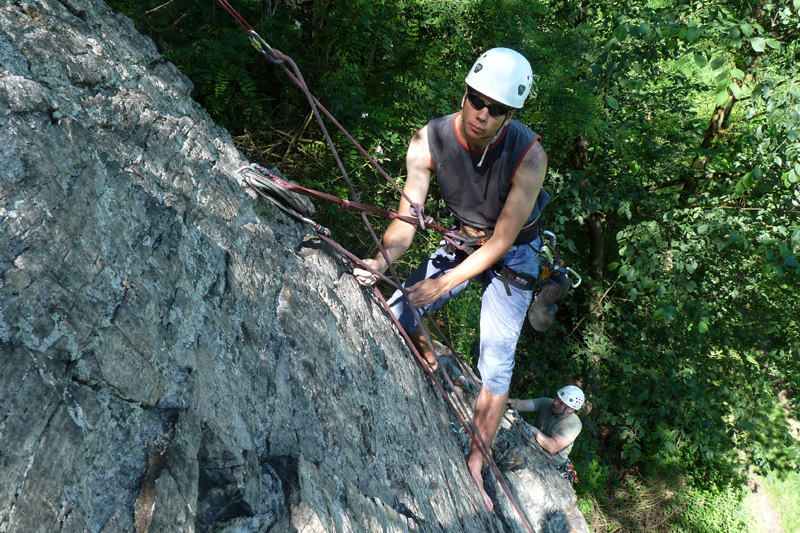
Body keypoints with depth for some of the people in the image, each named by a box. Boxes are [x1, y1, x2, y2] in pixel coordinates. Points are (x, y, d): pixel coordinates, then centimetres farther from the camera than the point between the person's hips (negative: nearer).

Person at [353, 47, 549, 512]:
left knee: (496, 363, -8)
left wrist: (445, 283, -30)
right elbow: (407, 219, -21)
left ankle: (475, 467, 7)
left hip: (512, 255, -3)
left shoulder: (528, 155, -33)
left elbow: (502, 241, -27)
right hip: (462, 242, 4)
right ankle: (433, 372, 31)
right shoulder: (429, 142, -24)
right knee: (397, 313, -2)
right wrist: (384, 259, -42)